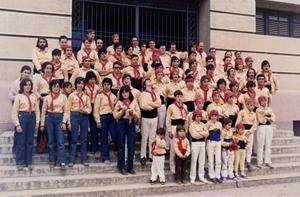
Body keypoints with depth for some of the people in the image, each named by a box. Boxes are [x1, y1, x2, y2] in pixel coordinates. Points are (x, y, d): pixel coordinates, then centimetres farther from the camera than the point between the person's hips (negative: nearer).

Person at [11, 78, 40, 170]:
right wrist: (17, 124, -10)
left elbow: (37, 110, 11)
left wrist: (37, 121, 3)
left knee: (30, 142, 8)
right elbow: (14, 112, -4)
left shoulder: (33, 96, 10)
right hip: (22, 117, -3)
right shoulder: (19, 96, -1)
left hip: (32, 118, 4)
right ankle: (20, 163, 13)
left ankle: (29, 162, 17)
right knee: (21, 142, 2)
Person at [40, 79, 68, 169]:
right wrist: (42, 124, 5)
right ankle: (52, 161, 19)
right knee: (51, 141, 8)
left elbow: (66, 111, 1)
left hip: (60, 118, -2)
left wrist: (64, 122, -8)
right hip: (49, 118, 2)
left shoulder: (63, 97, 3)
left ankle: (62, 161, -5)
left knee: (60, 141, -7)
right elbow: (43, 111, 8)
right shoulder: (47, 98, 7)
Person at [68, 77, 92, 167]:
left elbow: (89, 108, 8)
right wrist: (69, 121, -8)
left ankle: (84, 159, 14)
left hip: (84, 116, 3)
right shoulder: (72, 95, 2)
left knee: (84, 138, 6)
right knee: (74, 138, 0)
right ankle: (72, 160, 8)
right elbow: (68, 109, -2)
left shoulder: (86, 96, 11)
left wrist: (85, 111, -15)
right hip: (75, 115, -3)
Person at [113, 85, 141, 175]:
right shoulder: (119, 103, 1)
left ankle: (130, 167, 14)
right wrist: (123, 110, -15)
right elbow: (115, 116, -3)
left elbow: (138, 116, 4)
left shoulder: (134, 102, 5)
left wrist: (132, 112, -14)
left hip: (131, 124, 1)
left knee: (131, 146, 3)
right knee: (121, 145, 5)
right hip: (121, 124, -1)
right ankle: (121, 167, 15)